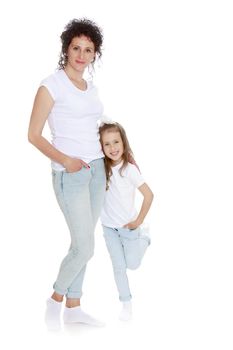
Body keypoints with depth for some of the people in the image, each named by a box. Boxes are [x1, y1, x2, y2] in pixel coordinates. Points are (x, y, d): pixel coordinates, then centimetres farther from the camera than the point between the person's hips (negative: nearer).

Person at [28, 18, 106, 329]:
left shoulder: (91, 88, 13)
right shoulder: (52, 85, -8)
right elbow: (34, 135, -10)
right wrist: (64, 160, -21)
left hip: (97, 169, 7)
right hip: (70, 173, -7)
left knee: (81, 244, 11)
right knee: (85, 249, -7)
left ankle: (73, 307, 24)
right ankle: (56, 300, 18)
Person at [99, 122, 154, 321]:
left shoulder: (129, 169, -20)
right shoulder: (102, 168, -7)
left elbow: (149, 195, -17)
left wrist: (138, 222, -12)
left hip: (128, 227, -3)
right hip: (109, 227, 3)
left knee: (132, 265, 9)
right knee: (119, 267, 8)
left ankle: (144, 237, 36)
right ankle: (127, 304, 24)